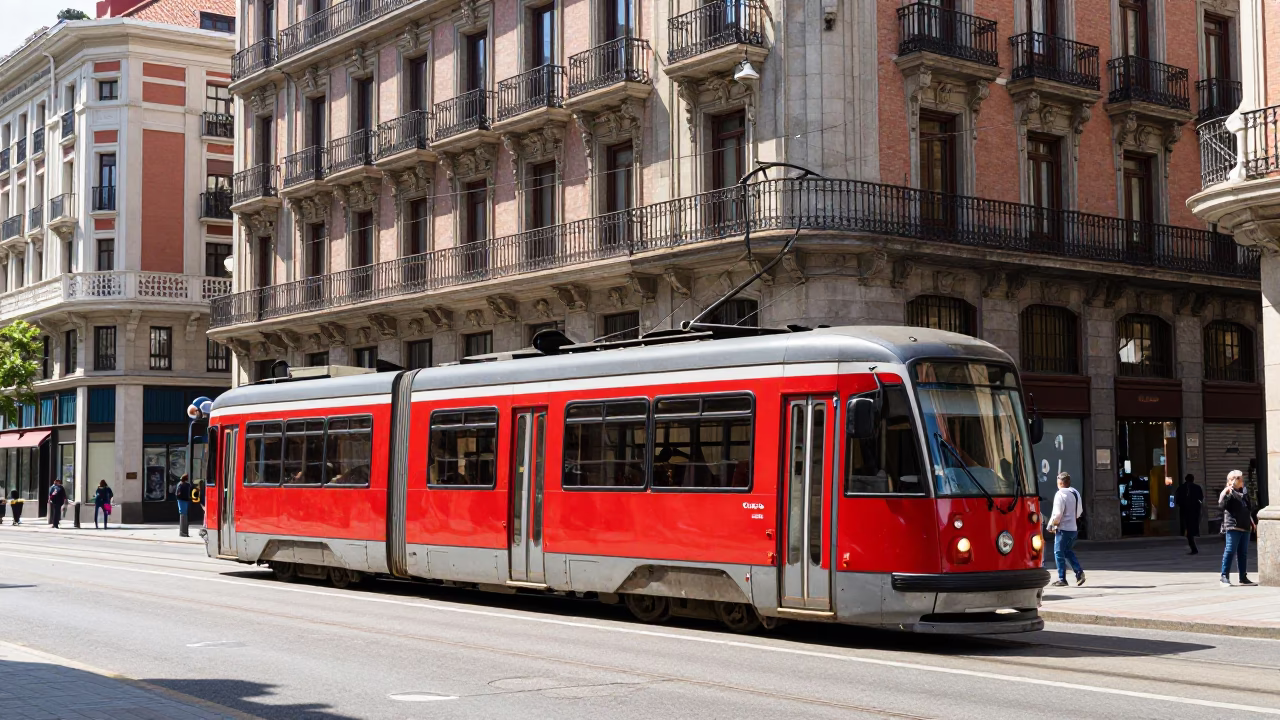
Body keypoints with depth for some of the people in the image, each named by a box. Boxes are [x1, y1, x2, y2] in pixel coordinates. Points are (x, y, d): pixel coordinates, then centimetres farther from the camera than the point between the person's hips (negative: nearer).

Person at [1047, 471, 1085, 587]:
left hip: (1063, 529, -8)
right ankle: (1079, 572, 4)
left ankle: (1062, 579, 2)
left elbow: (1057, 514, -18)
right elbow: (1079, 511, 18)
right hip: (1074, 528, 8)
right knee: (1068, 552, 20)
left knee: (1059, 553, 1)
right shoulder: (1075, 493, 10)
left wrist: (1051, 525, -4)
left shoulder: (1060, 494, -16)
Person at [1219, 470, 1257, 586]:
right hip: (1233, 527, -8)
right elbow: (1221, 504, -23)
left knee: (1243, 553, 11)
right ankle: (1225, 577, -5)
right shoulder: (1229, 493, -7)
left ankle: (1243, 577, 17)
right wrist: (1225, 493, -34)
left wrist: (1251, 522, 27)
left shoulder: (1244, 494, 17)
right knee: (1230, 551, -8)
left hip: (1245, 528, 8)